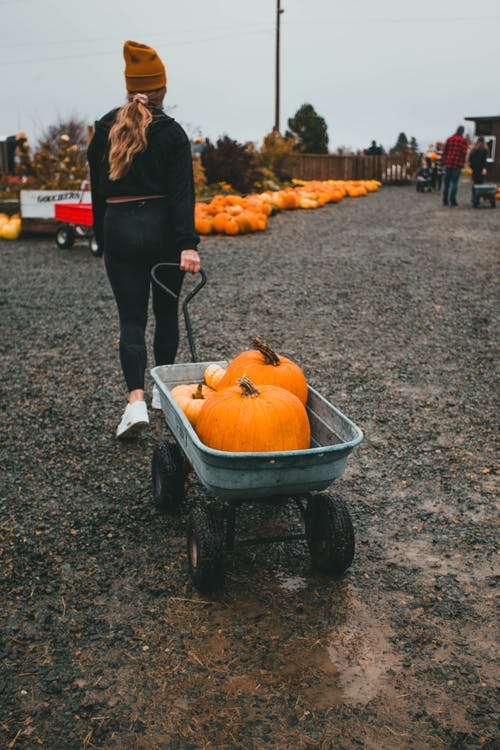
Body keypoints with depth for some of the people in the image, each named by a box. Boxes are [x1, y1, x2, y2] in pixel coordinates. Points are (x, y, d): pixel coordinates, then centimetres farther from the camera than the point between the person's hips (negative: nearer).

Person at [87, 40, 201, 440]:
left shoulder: (105, 128, 5)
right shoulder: (171, 132, -5)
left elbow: (97, 187, 8)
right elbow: (182, 192, -15)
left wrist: (103, 239, 15)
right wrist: (188, 244, -20)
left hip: (119, 230, 2)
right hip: (163, 230, -1)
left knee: (131, 318, 2)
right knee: (166, 311, 14)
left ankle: (137, 400, -14)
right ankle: (162, 390, 25)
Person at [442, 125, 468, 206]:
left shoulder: (449, 139, 8)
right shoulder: (463, 140, -4)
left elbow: (444, 151, 7)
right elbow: (464, 153, -6)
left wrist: (444, 162, 13)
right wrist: (462, 163, 4)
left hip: (448, 164, 4)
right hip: (457, 164, -4)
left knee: (446, 182, 10)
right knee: (454, 182, -2)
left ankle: (445, 200, 12)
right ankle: (452, 200, -4)